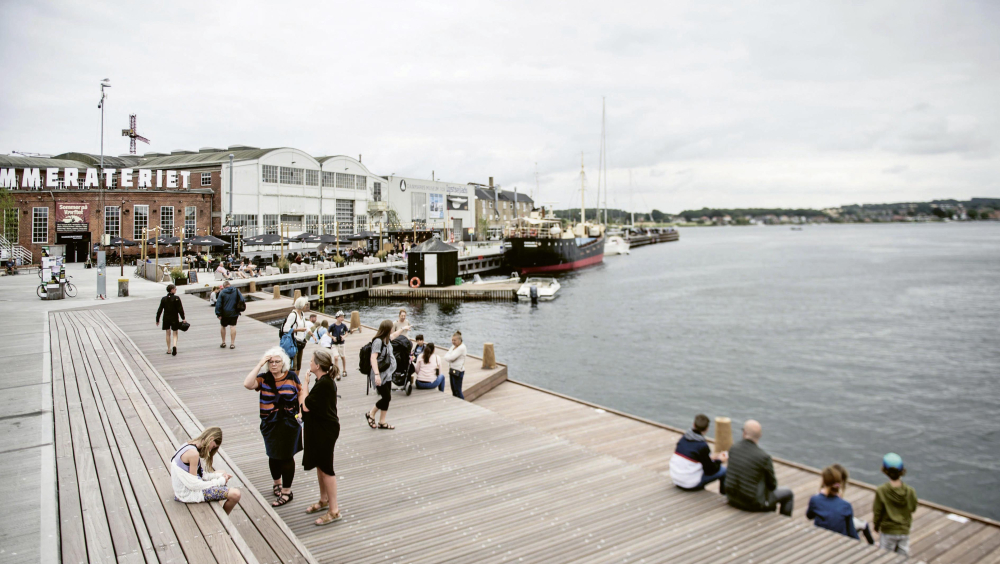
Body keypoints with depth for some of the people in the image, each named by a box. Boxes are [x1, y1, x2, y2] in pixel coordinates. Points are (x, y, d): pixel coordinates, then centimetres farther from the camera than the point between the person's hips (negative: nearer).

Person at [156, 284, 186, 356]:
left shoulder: (163, 299, 0)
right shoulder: (176, 298, -10)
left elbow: (159, 310, 3)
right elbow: (180, 309, -11)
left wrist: (157, 320, 11)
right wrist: (183, 318, -5)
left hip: (166, 319, 3)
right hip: (174, 318, -3)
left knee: (168, 334, 15)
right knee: (175, 334, 6)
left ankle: (169, 350, 17)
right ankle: (174, 345, -20)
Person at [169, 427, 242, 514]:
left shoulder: (188, 445, 6)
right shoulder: (193, 453, -24)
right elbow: (194, 485, -23)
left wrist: (219, 475, 2)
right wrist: (220, 481, -14)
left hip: (182, 490, 11)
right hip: (189, 494, -11)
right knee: (235, 494, -19)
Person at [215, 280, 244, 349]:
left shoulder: (222, 292, -6)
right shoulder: (236, 291, 0)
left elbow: (218, 304, -8)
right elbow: (242, 300, 1)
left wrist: (218, 314, -4)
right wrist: (239, 311, 8)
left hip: (225, 313, -1)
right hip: (234, 313, 1)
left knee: (223, 327, 15)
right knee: (233, 326, 2)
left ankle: (223, 343, 23)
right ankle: (232, 343, 0)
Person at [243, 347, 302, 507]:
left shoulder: (291, 376, -4)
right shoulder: (263, 378, -6)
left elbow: (300, 393, 5)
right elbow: (247, 384, -24)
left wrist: (300, 411, -7)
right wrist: (260, 364, -21)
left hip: (289, 423, -2)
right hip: (270, 424, 2)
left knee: (286, 456, 3)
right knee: (273, 455, 17)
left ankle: (286, 491, 17)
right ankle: (277, 482, 42)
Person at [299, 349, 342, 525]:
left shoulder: (323, 384, -26)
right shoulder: (326, 380, 5)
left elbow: (306, 406, -23)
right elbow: (314, 403, 12)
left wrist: (306, 382, -15)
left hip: (325, 430, -10)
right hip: (320, 428, 10)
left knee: (326, 468, 0)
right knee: (320, 465, 21)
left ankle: (334, 510, 10)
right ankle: (324, 500, 39)